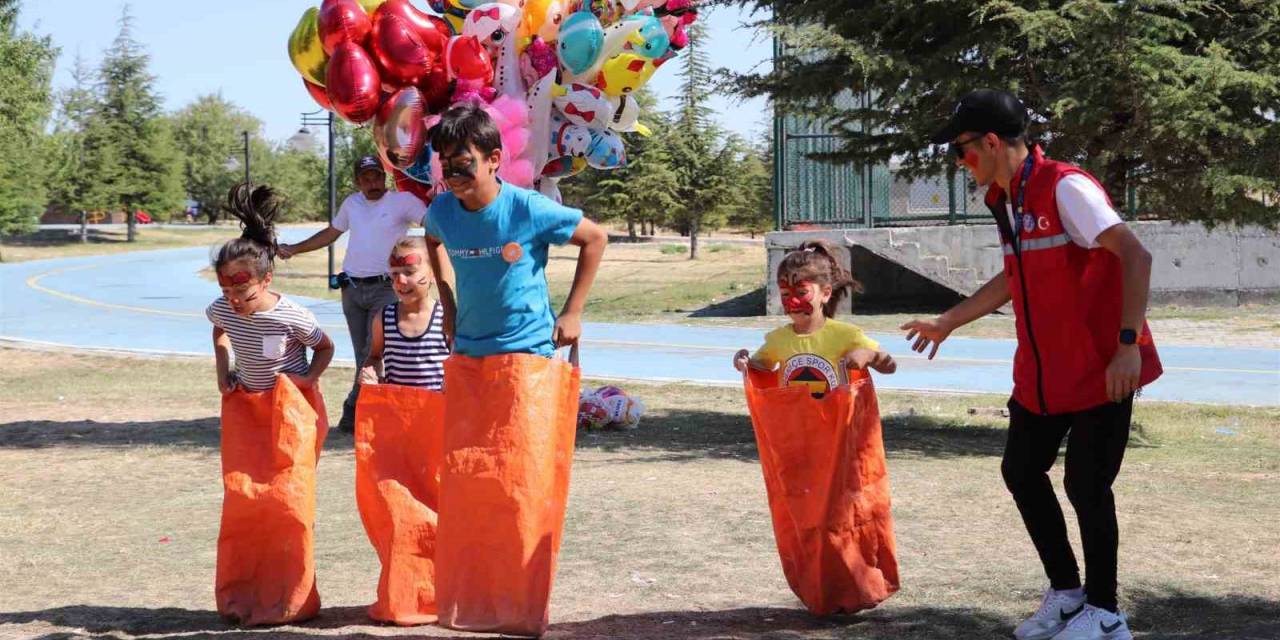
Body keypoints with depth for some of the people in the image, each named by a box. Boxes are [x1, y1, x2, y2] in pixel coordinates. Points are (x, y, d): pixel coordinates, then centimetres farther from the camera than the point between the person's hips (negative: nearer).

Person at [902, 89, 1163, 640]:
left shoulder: (1066, 188, -18)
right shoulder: (1005, 201, 10)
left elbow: (1135, 256, -25)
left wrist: (1128, 343, -31)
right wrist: (947, 323, 32)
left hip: (1101, 371, -9)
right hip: (1041, 373, 9)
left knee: (1086, 485, -5)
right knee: (1020, 470, 11)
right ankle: (1065, 591, 25)